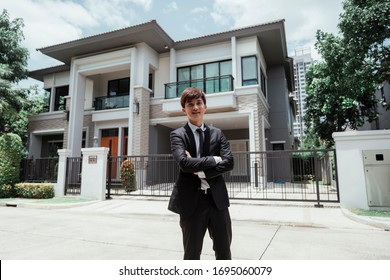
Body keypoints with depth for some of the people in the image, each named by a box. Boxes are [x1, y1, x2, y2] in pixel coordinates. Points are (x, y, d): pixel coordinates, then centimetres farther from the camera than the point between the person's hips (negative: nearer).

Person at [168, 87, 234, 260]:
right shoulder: (178, 135, -1)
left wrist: (202, 171, -14)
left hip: (217, 199, 3)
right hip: (191, 201, -2)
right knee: (192, 253, 13)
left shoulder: (217, 133, 9)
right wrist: (213, 160, -11)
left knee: (224, 251, 14)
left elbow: (229, 162, -4)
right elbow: (184, 163, -18)